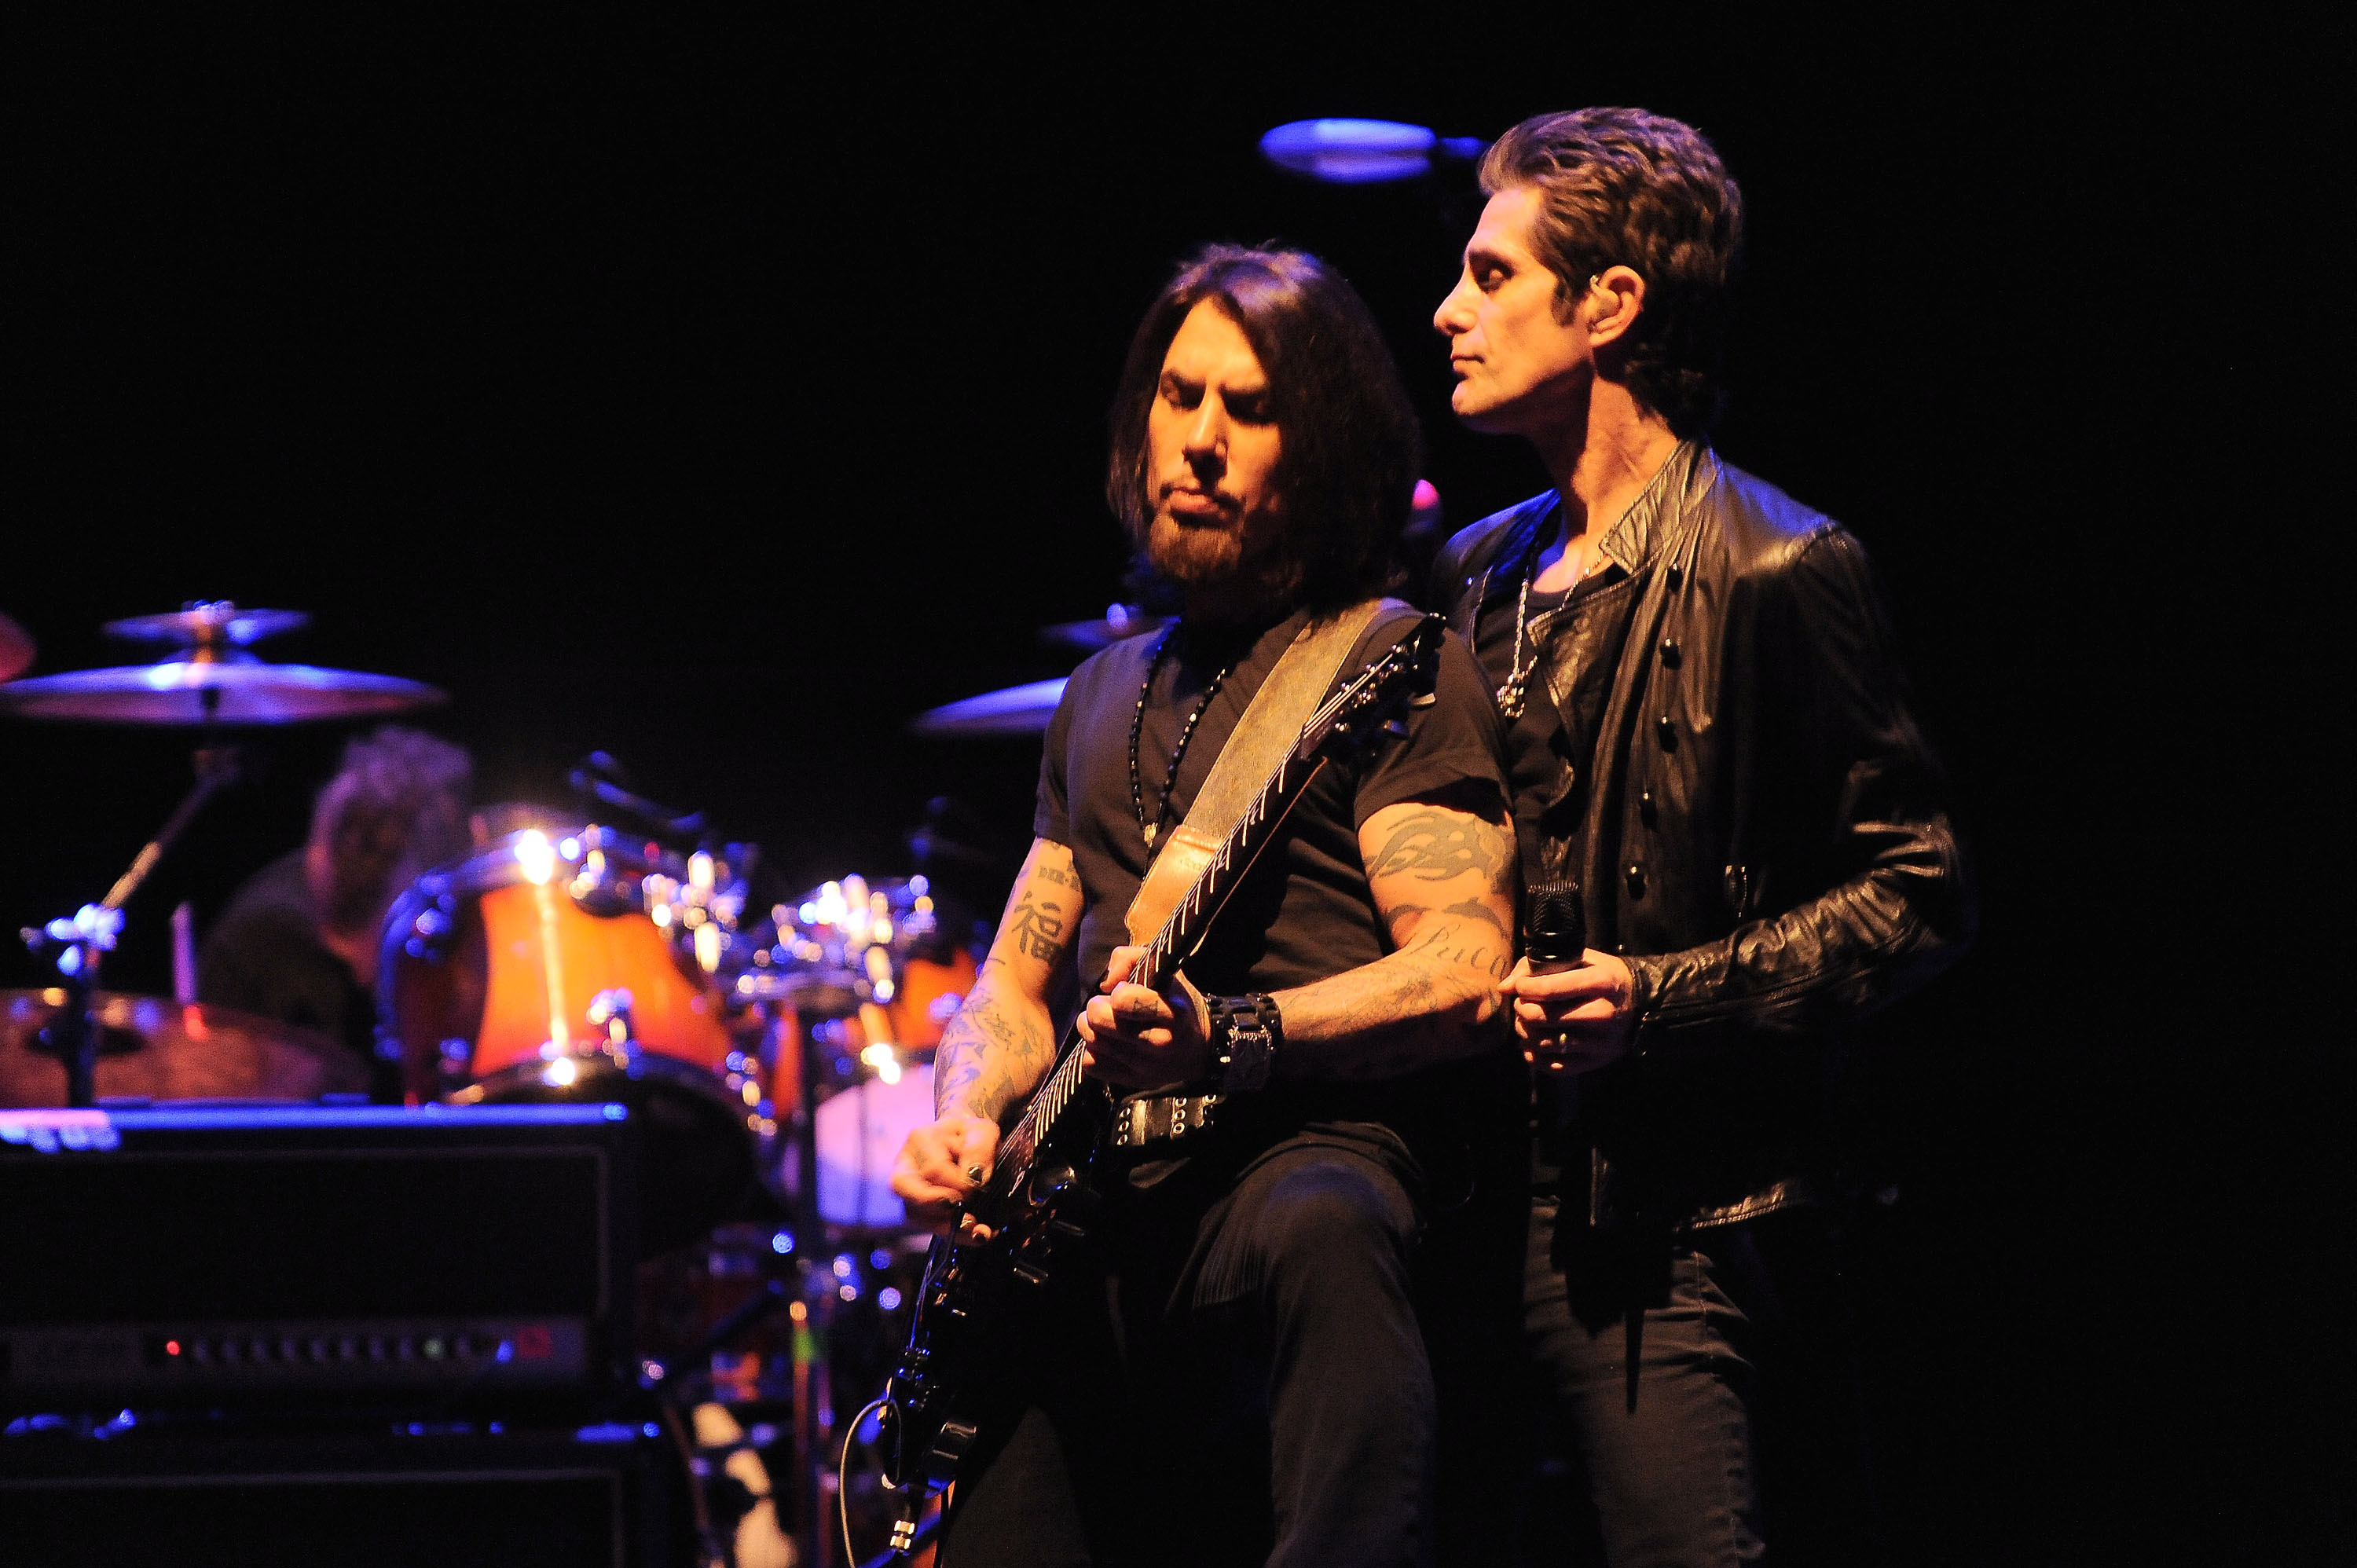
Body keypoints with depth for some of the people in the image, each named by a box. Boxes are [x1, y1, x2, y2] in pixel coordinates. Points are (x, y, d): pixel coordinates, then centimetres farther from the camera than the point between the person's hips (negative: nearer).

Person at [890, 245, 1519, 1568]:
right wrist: (969, 1119, 4)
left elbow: (1469, 975, -10)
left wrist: (1235, 1039, -26)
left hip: (1310, 1152, -7)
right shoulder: (1110, 692, 26)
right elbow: (1019, 978, 28)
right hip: (1096, 1200, 7)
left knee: (1317, 1231, -43)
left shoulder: (1389, 664, 3)